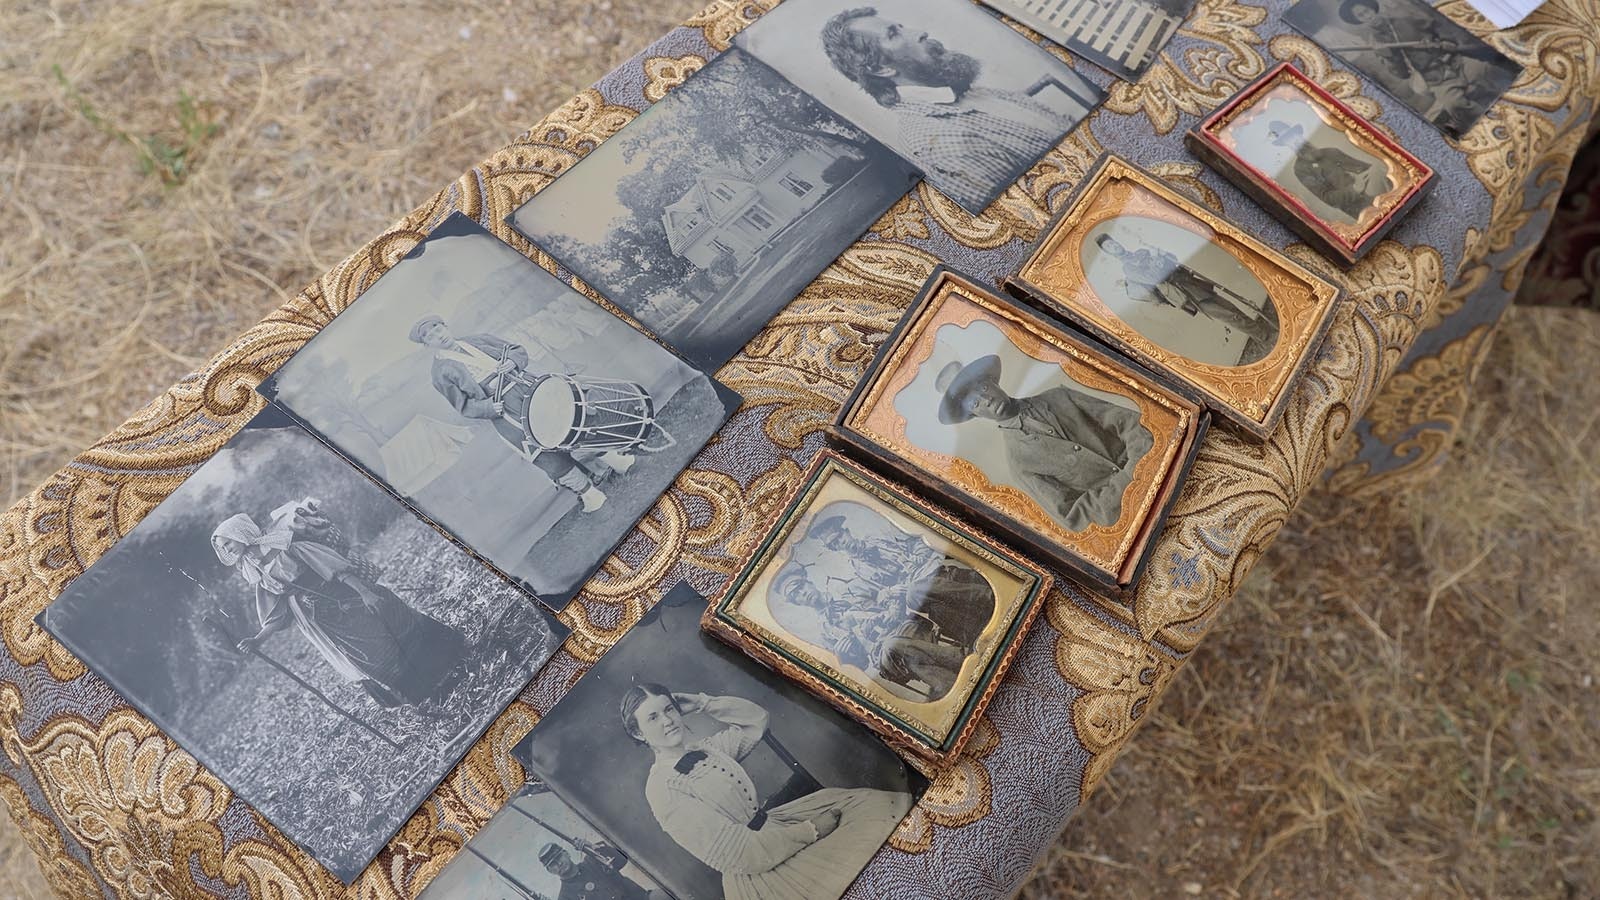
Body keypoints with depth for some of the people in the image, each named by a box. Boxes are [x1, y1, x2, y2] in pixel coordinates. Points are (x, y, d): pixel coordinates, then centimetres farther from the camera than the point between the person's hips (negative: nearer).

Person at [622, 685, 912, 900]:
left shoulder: (706, 747, 5)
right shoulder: (662, 790, -19)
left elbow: (756, 718, 20)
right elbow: (738, 855, -22)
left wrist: (703, 703, 6)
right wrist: (812, 830, -18)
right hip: (753, 873, -8)